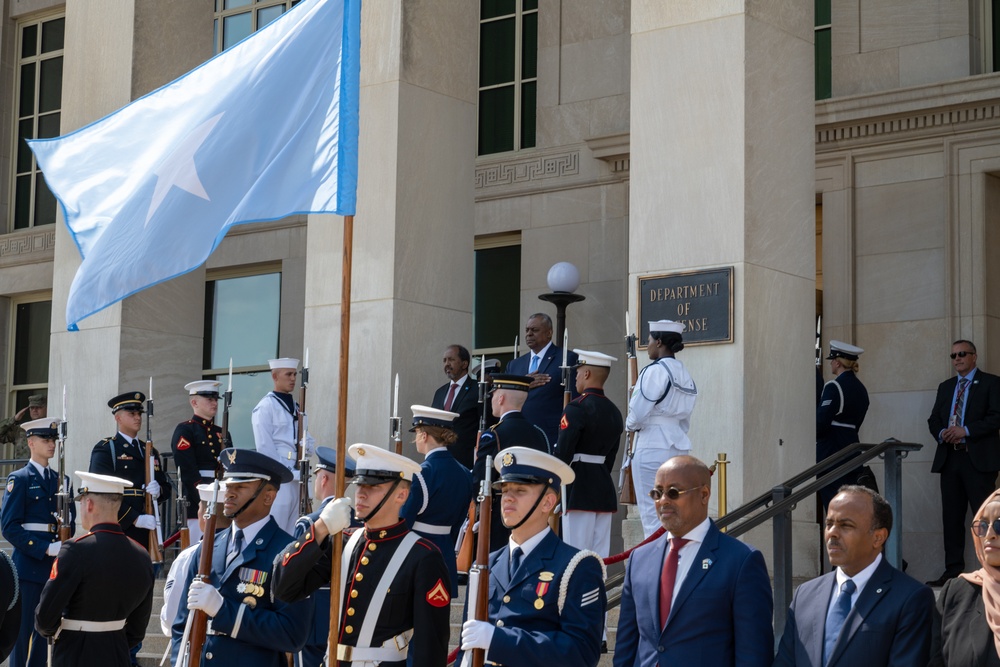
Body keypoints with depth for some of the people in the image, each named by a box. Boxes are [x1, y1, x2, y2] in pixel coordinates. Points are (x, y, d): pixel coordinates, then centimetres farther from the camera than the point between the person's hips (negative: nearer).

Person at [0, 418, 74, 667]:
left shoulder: (62, 481, 14)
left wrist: (64, 549, -4)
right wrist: (45, 549, -17)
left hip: (55, 567, 5)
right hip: (28, 566, -5)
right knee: (23, 629, -4)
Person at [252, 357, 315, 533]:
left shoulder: (296, 407, 19)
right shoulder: (266, 407, -5)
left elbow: (310, 444, 19)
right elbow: (265, 447, -12)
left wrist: (306, 446, -4)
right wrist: (286, 472, -14)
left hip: (296, 477, 8)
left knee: (293, 532, 8)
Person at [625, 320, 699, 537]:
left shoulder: (655, 371, -12)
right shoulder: (684, 373, 12)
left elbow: (637, 414, -13)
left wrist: (630, 425, 6)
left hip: (653, 448, -8)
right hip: (679, 445, 8)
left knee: (653, 513, -5)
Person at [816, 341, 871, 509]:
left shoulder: (834, 387, -13)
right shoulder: (860, 388, 12)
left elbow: (821, 421, -18)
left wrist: (812, 436, -2)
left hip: (831, 451, -8)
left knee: (832, 502, -5)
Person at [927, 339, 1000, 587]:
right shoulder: (945, 387, 20)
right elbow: (933, 419, 18)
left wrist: (966, 430, -17)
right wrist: (941, 433, -4)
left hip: (979, 459, -6)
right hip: (950, 457, 6)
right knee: (951, 517, 5)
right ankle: (953, 570, 9)